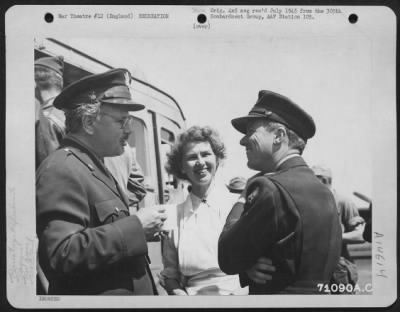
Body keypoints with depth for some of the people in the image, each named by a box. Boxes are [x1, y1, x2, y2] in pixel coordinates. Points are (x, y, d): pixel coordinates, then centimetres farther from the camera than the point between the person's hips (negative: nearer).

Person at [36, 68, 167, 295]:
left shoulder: (94, 166, 13)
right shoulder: (61, 169, -18)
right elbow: (64, 255, -27)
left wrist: (141, 226, 5)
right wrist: (135, 226, -24)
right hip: (100, 295, -10)